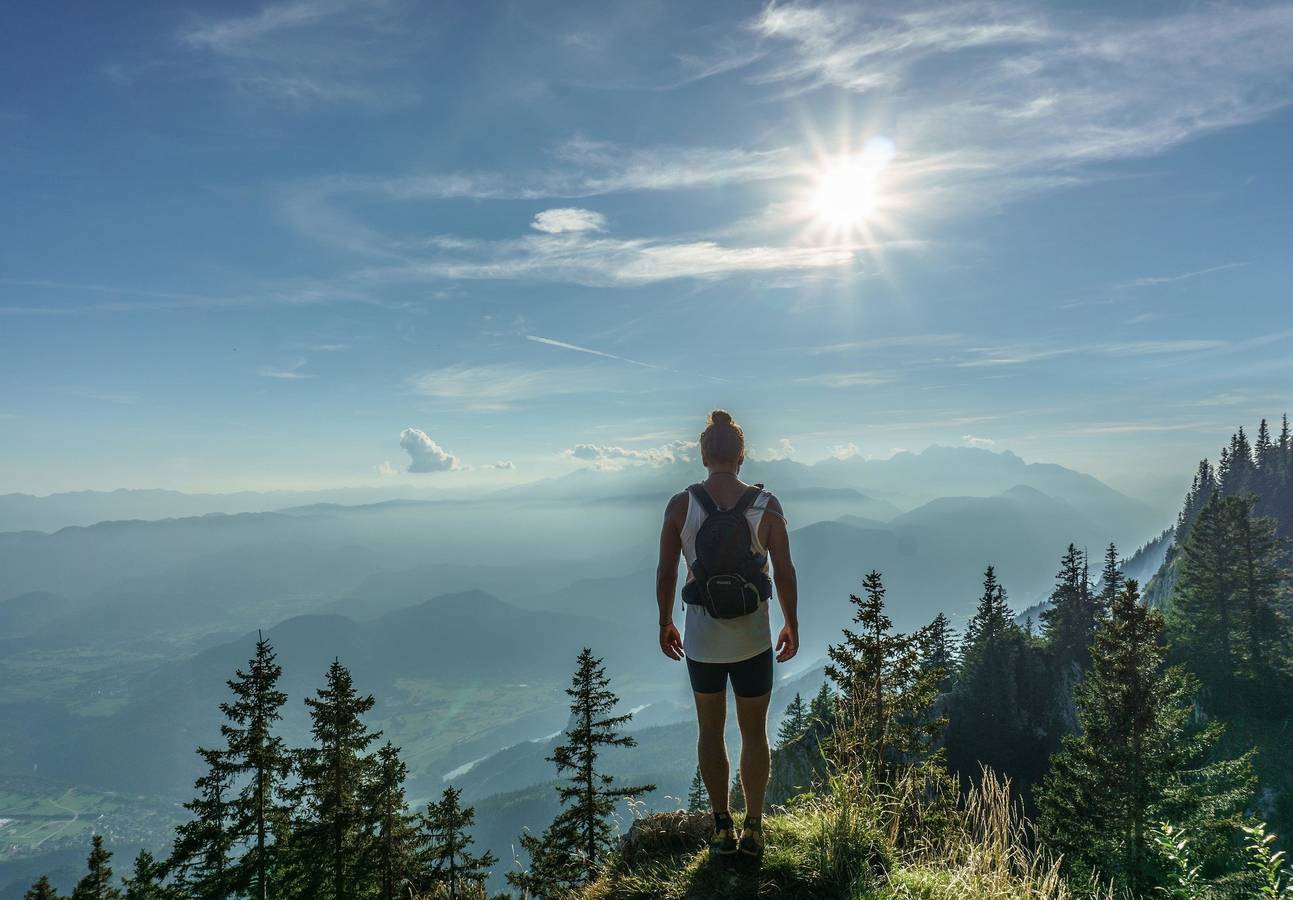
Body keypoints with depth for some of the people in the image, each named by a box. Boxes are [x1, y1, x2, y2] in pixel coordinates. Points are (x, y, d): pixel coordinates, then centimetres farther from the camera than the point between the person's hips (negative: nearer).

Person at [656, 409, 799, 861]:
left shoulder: (680, 505, -10)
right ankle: (753, 830, 26)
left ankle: (723, 829, 26)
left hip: (701, 641, 0)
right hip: (753, 639, 0)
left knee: (710, 731, 18)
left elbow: (665, 572, -5)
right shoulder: (767, 505, -10)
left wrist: (665, 623, 10)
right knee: (754, 734, 17)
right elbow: (784, 573, -6)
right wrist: (792, 625, 8)